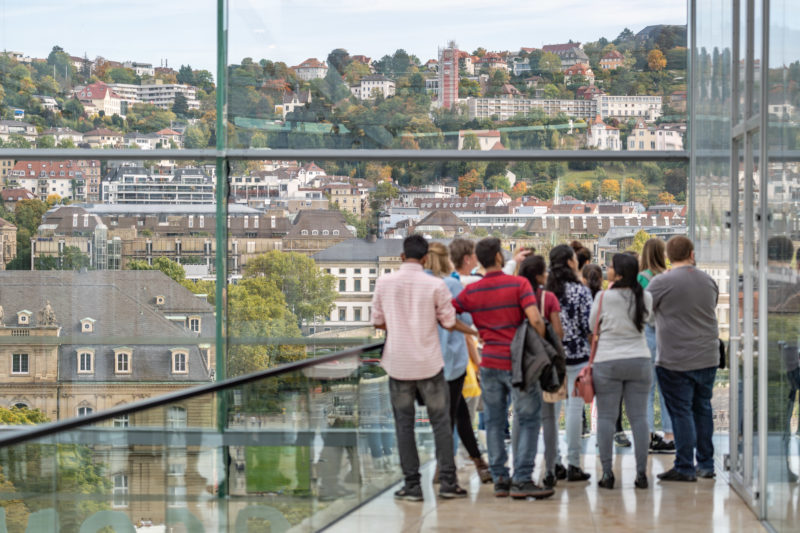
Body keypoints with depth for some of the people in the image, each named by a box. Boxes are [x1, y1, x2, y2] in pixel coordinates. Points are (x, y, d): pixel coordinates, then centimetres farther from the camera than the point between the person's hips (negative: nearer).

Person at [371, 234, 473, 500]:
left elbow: (378, 322, 5)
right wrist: (474, 330, 19)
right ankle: (447, 481, 8)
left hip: (398, 364, 1)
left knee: (404, 424, 7)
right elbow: (449, 323, -1)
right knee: (441, 421, 9)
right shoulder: (435, 285, -7)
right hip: (429, 363, -1)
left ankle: (412, 485, 7)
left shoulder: (384, 282, -2)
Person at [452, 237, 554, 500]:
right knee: (528, 421, 1)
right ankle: (522, 480, -5)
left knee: (494, 422, 10)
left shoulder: (471, 291, 4)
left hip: (489, 363, 4)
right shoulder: (518, 284, -8)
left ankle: (499, 479, 11)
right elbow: (535, 320, -17)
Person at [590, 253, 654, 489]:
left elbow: (593, 326, 3)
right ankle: (641, 473, 4)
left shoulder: (604, 297, -10)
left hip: (607, 362, -3)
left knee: (606, 417, 3)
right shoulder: (645, 298, -1)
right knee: (639, 417, 5)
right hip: (639, 361, 3)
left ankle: (607, 473, 1)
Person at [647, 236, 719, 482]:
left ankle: (685, 468, 0)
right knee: (703, 408, 14)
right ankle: (705, 464, 20)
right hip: (708, 358, 6)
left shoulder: (662, 282, -12)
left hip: (675, 360, -6)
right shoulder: (708, 281, 6)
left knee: (681, 412, -1)